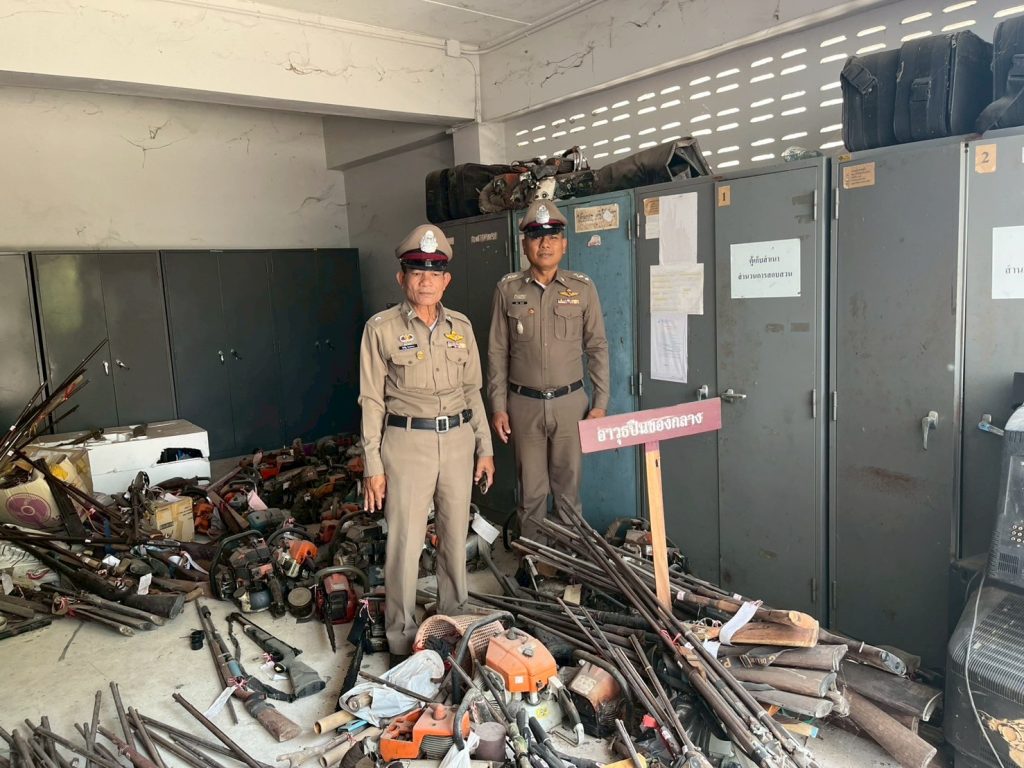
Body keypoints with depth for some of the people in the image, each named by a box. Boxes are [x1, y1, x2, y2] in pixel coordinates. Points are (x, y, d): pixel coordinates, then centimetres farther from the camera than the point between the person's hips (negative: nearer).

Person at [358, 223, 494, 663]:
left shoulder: (461, 326, 7)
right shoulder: (382, 328, -4)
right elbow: (372, 401, -4)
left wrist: (485, 448, 11)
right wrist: (373, 466, -7)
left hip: (457, 439, 4)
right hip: (407, 442, -4)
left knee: (455, 537, 14)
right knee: (405, 544, -1)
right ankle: (402, 640, 15)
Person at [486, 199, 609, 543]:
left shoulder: (582, 288, 0)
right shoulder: (508, 289, 1)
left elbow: (597, 348, 4)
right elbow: (497, 352, 3)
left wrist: (600, 402, 0)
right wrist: (498, 407, 0)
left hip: (570, 402, 0)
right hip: (524, 403, 0)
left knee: (568, 485, 9)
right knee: (531, 488, 9)